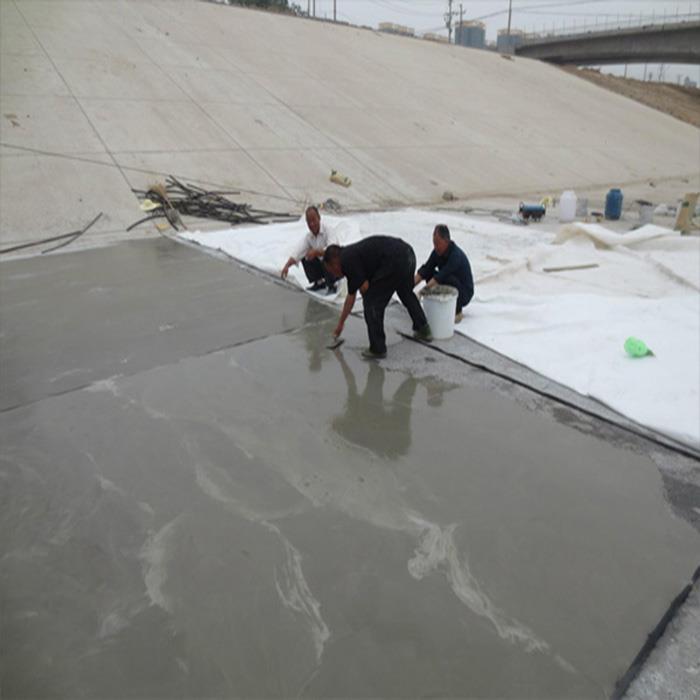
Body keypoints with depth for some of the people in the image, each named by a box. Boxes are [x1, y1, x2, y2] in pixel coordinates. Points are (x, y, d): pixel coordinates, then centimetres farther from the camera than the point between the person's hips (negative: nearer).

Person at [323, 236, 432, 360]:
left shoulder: (346, 261, 1)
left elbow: (364, 287, -6)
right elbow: (351, 296, 35)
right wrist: (340, 324, 42)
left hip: (394, 261, -10)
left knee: (372, 303, 3)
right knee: (407, 294, 33)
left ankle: (377, 349, 12)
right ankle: (423, 330, 47)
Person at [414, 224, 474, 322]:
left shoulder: (456, 255, -29)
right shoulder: (437, 252, -7)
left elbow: (440, 276, -37)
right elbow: (425, 269, -10)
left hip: (464, 293, -7)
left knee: (450, 279, -36)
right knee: (429, 273, -13)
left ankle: (457, 312, -12)